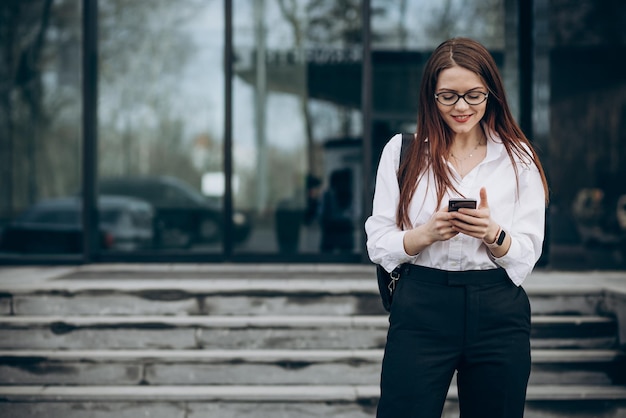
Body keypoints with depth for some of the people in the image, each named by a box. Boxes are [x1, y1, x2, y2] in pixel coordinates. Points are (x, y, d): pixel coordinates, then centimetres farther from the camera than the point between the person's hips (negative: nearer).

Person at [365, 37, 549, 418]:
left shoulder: (519, 157, 5)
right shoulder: (402, 150, 4)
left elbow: (528, 255, 1)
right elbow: (378, 244, -1)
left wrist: (492, 233, -19)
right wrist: (426, 233, -19)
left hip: (498, 315, 1)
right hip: (420, 311, -1)